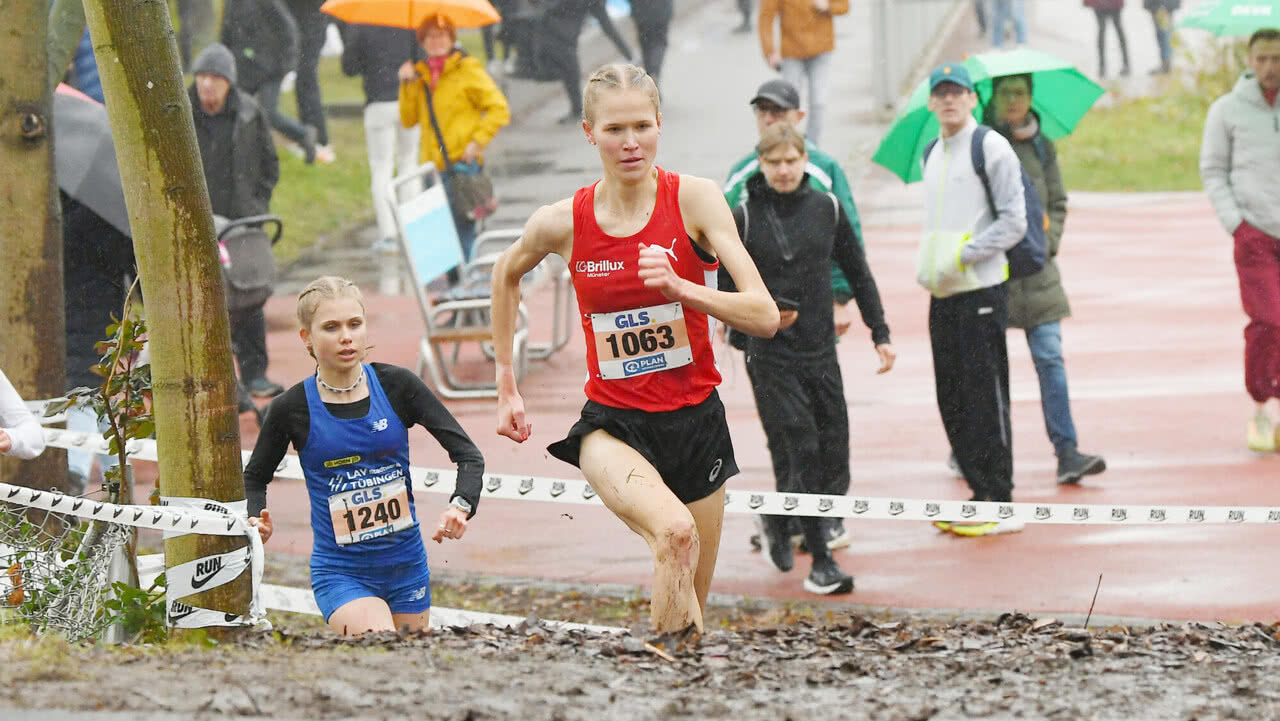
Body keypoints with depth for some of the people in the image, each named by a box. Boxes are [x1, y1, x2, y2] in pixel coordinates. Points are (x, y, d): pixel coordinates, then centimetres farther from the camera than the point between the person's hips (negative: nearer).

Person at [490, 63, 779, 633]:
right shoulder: (562, 222, -6)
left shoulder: (695, 200, -9)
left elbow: (765, 317, -15)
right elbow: (507, 272, 18)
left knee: (690, 621, 9)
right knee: (674, 531, -35)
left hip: (695, 420, 1)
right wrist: (506, 385, 19)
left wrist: (680, 287, -31)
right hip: (613, 424, -1)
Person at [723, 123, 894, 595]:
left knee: (833, 455, 3)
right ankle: (820, 562, -4)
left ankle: (778, 519, 29)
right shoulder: (744, 219, -3)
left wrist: (880, 334, 10)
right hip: (771, 355, -4)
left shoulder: (827, 209, 5)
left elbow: (858, 273, 13)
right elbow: (726, 289, 2)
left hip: (820, 350, 4)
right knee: (798, 451, -10)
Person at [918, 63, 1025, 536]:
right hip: (943, 293, 8)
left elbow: (1013, 222, -10)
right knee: (952, 399, 8)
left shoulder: (991, 148, -7)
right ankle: (981, 493, 16)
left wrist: (962, 256, -15)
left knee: (985, 395, -6)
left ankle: (999, 506, -3)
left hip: (982, 289, -8)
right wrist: (926, 264, 10)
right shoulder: (931, 155, 16)